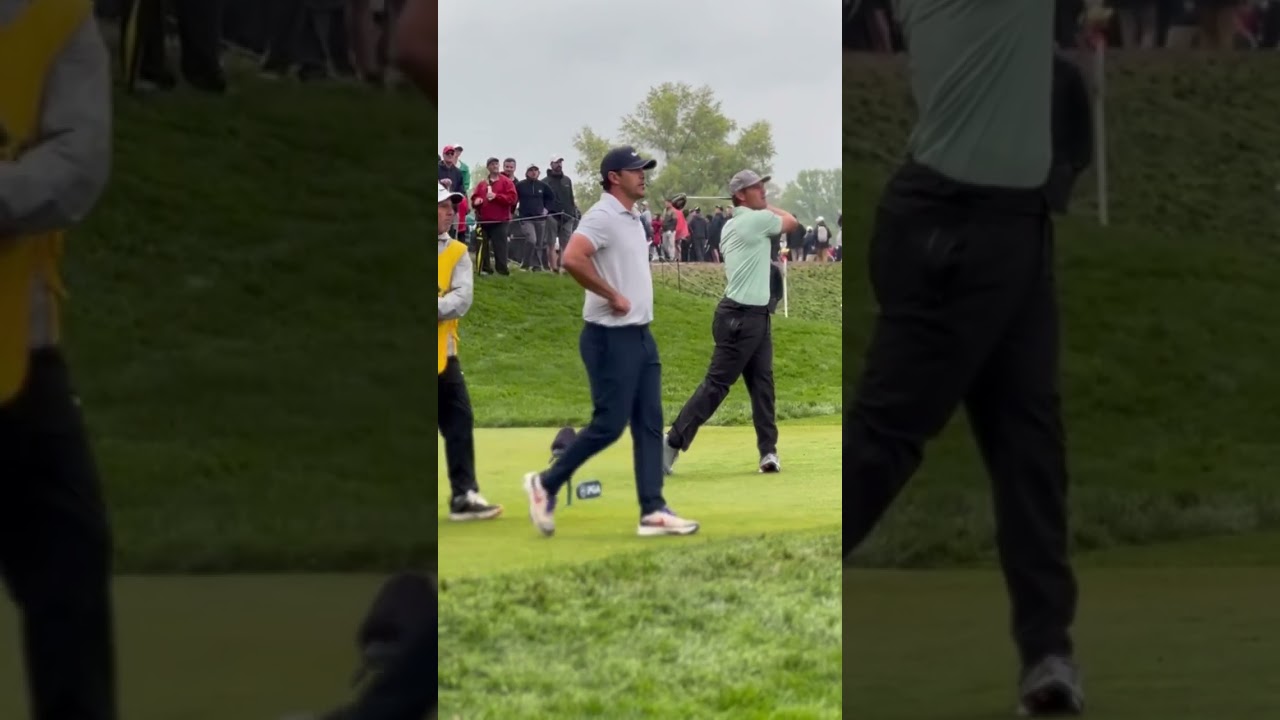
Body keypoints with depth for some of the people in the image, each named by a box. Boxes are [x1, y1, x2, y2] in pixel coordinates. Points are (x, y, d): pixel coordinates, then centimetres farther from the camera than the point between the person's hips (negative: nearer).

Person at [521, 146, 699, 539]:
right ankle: (546, 484, 9)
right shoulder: (602, 216, -14)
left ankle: (653, 512, 5)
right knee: (609, 425, -6)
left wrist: (636, 300, 11)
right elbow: (573, 259, -29)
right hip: (611, 338, -9)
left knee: (650, 424, 5)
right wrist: (613, 297, -22)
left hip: (641, 336, 9)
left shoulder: (634, 219, 15)